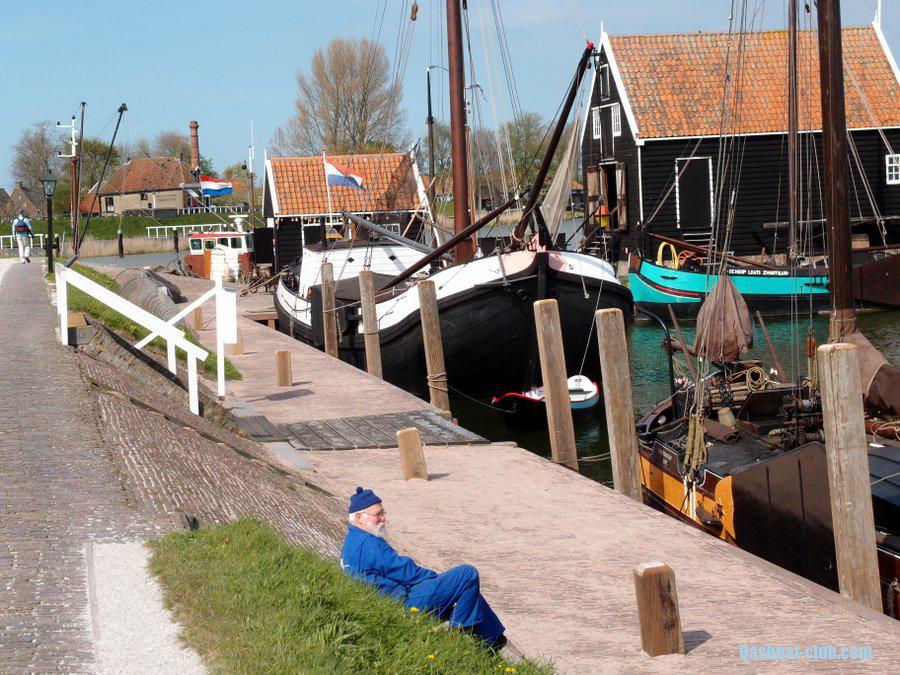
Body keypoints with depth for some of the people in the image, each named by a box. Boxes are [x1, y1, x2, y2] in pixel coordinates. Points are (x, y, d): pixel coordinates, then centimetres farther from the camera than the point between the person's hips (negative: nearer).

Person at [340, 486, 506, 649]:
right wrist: (436, 577, -2)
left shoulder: (351, 543, 17)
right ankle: (460, 630, -3)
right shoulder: (369, 543, -18)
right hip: (408, 603, -11)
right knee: (469, 574, -12)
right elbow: (405, 572, -18)